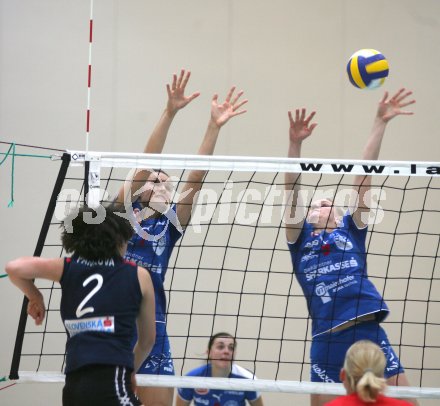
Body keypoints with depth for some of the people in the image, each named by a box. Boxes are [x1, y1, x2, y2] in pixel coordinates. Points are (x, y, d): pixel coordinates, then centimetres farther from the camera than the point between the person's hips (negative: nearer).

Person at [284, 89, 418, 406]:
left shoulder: (351, 230, 18)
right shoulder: (300, 238, 16)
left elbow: (365, 175, 12)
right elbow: (292, 189, 4)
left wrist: (380, 123, 9)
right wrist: (295, 144, -10)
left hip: (369, 331, 1)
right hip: (327, 339, -1)